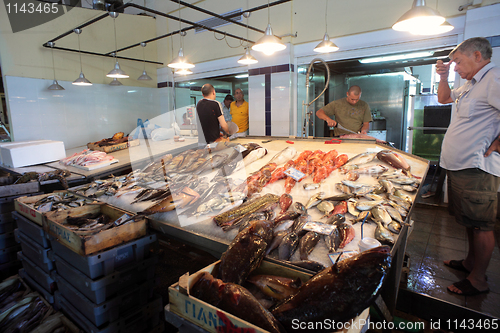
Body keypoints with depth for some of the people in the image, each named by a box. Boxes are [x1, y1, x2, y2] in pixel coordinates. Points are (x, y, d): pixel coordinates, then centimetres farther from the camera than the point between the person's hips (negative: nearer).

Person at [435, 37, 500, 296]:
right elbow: (444, 98, 32)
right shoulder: (472, 84, 17)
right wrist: (443, 77, 16)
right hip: (459, 165, 10)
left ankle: (478, 280, 14)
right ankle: (470, 261, 35)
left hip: (476, 169, -10)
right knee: (469, 221, 20)